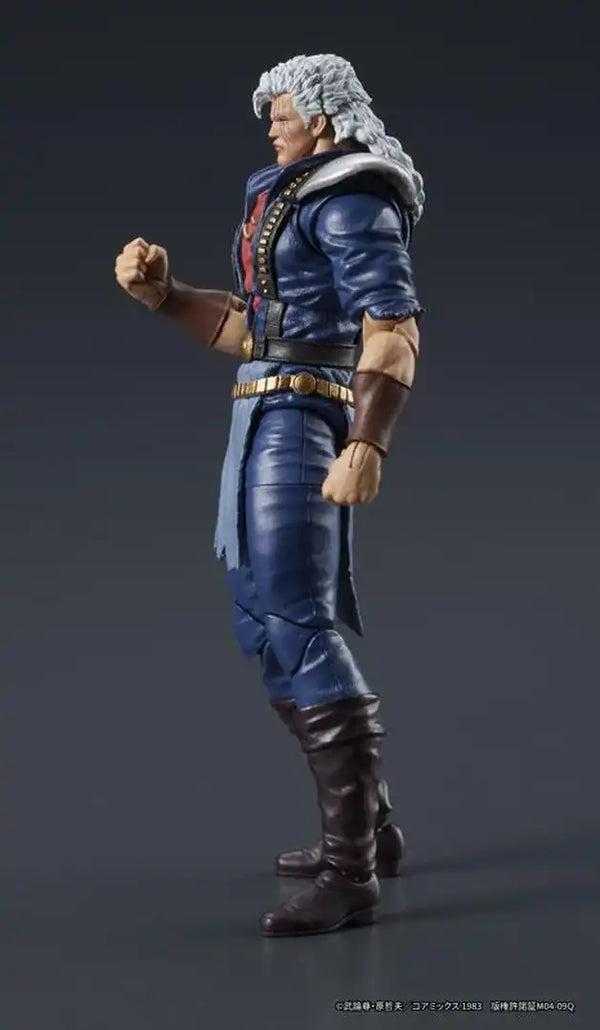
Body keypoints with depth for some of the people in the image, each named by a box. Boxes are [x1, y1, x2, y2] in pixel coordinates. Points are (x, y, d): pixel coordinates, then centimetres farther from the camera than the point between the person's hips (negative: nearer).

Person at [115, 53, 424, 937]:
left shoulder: (352, 199, -9)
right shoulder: (295, 199, 22)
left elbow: (394, 332, -19)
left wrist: (367, 443, -31)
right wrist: (160, 292, 11)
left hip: (303, 417, -11)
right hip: (269, 415, 11)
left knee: (291, 621, -17)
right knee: (270, 618, 13)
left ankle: (350, 876, -17)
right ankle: (367, 827, 21)